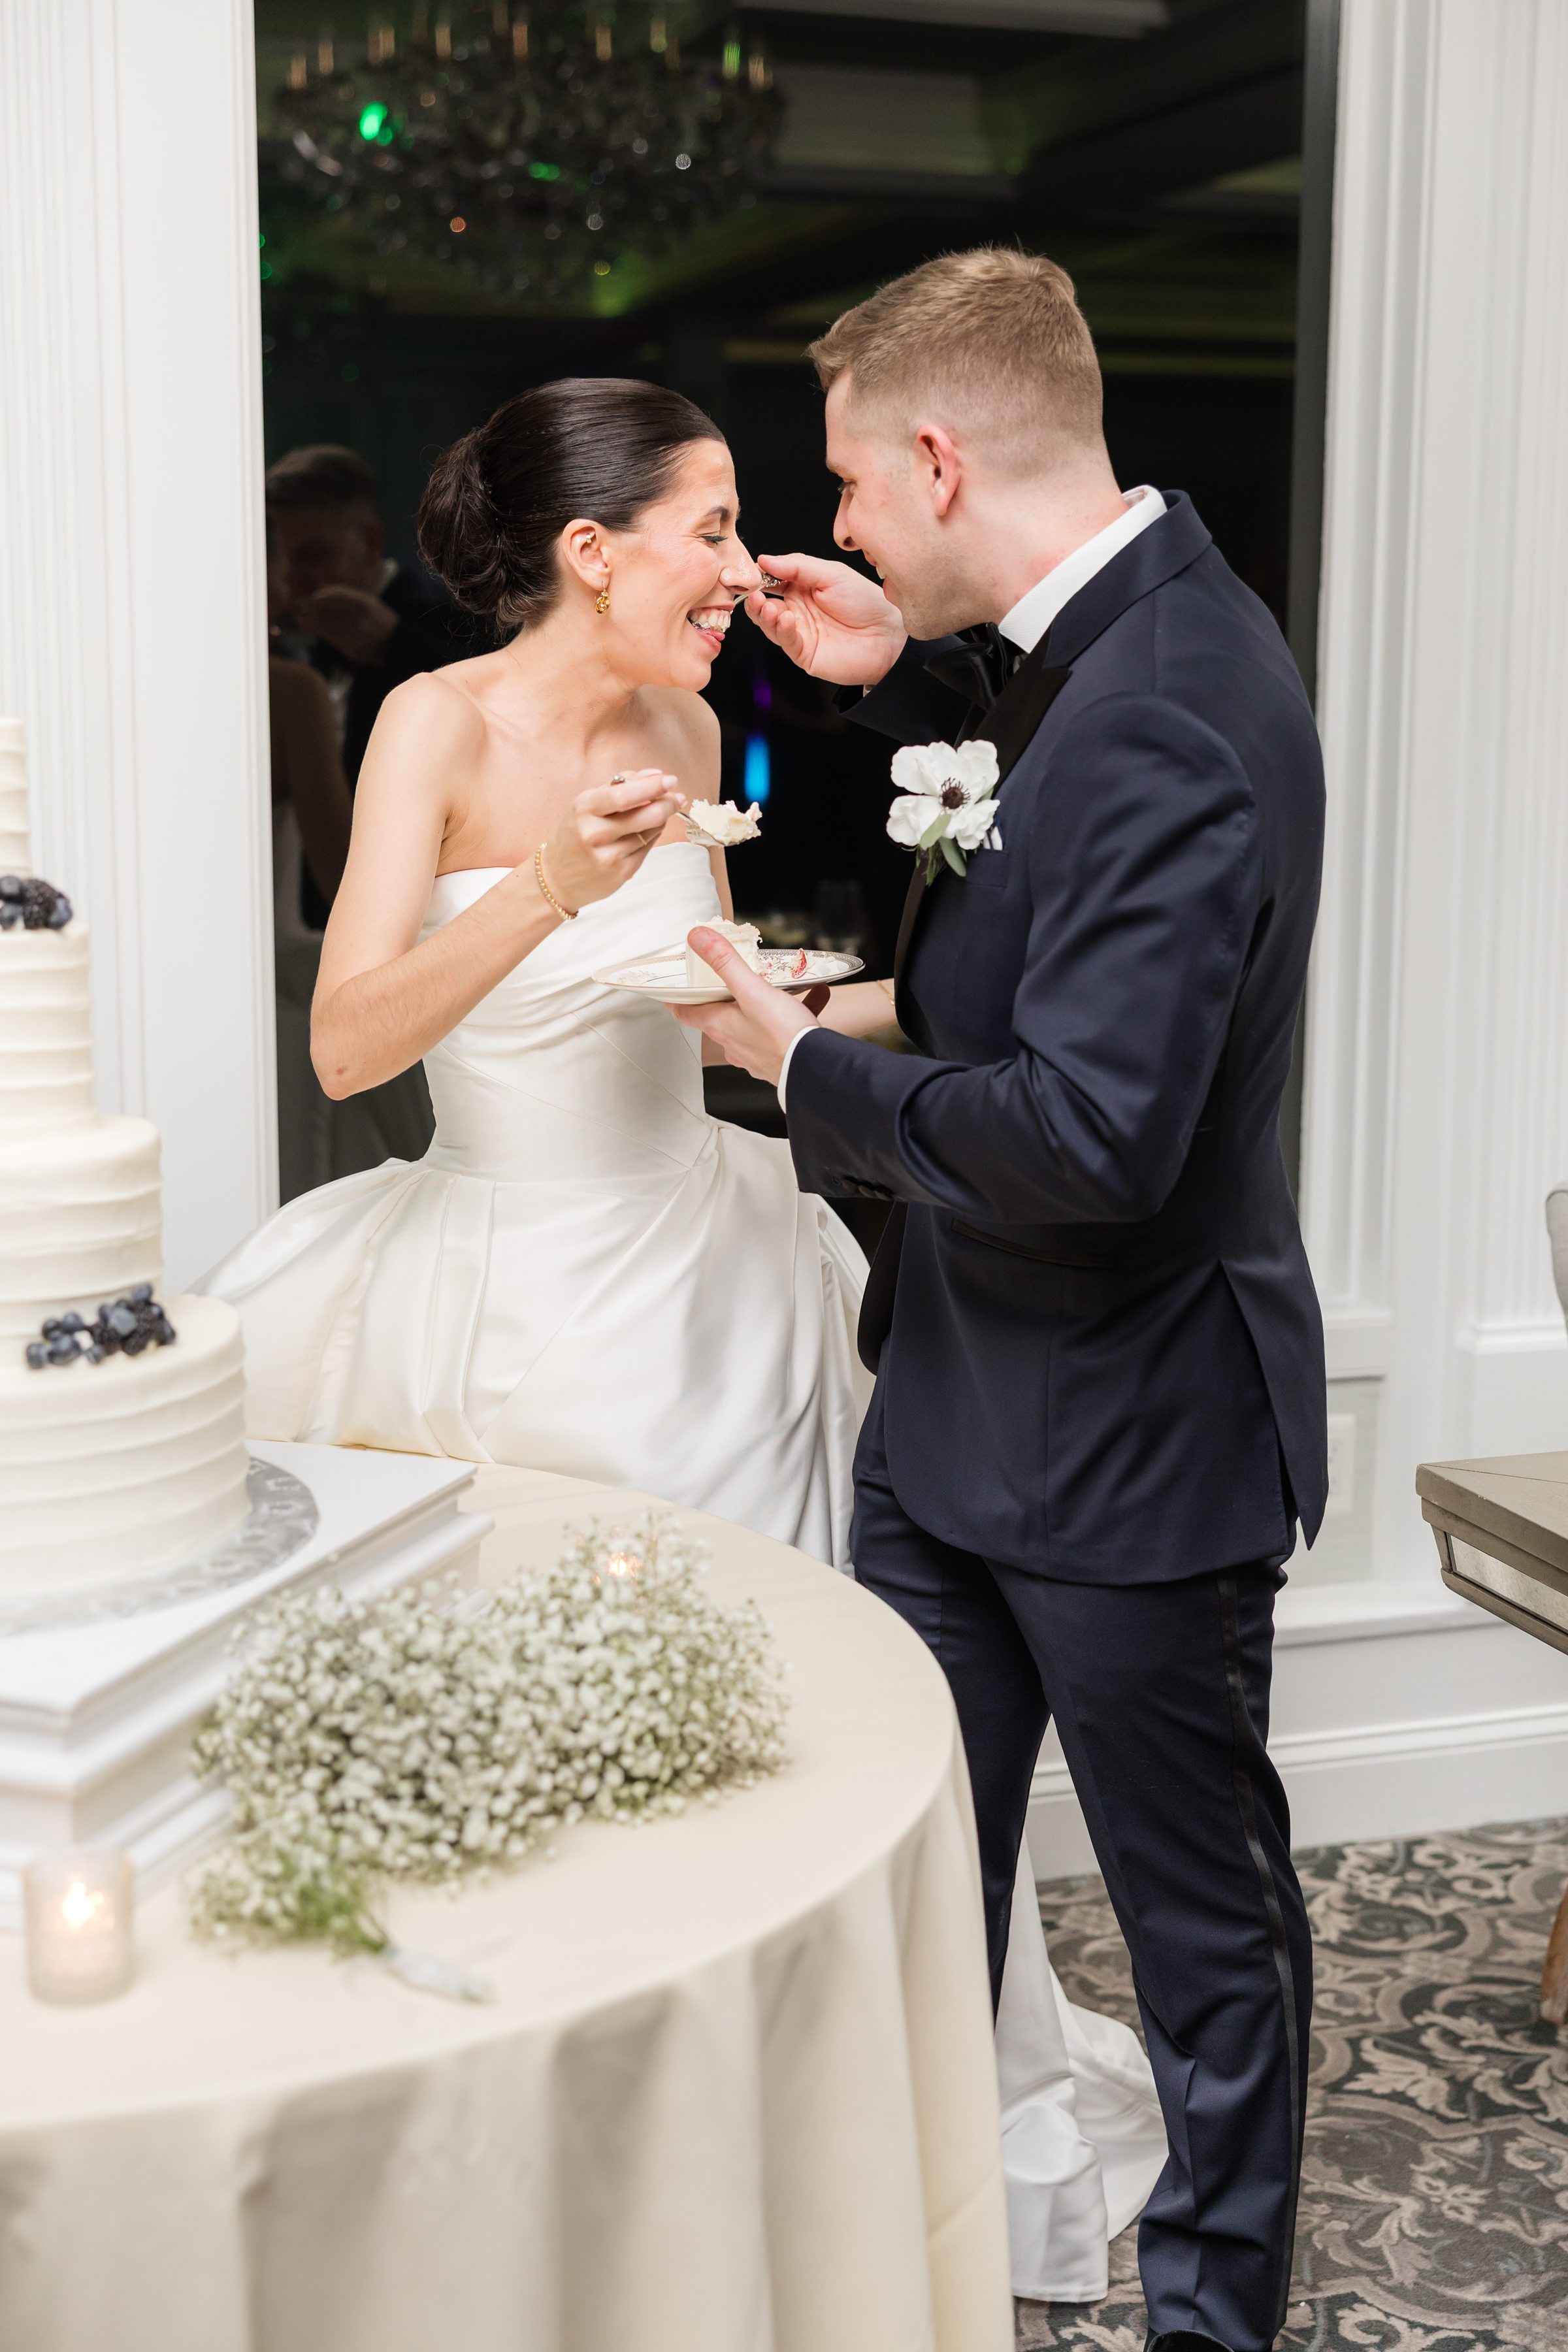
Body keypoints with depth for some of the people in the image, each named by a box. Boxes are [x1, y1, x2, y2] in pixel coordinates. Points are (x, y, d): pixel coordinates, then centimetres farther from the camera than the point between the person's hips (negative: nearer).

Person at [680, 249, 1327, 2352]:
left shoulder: (1174, 716, -27)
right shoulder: (1107, 639, 3)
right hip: (961, 1403, 9)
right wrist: (908, 679, 9)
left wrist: (805, 1066, -17)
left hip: (1128, 1443, -9)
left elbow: (1087, 1142, -32)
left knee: (1205, 1920, 13)